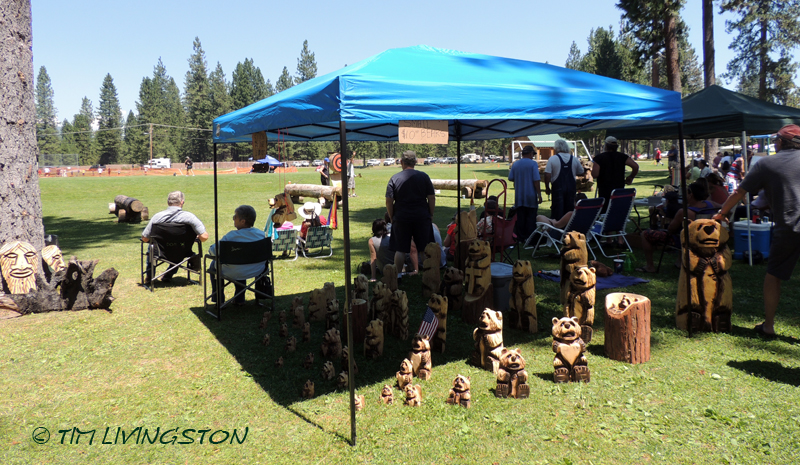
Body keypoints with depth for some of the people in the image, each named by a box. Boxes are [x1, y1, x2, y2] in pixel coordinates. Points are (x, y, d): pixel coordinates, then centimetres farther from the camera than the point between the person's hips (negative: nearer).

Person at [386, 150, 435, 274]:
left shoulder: (394, 179, -3)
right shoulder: (424, 176, 0)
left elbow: (389, 201, -3)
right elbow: (431, 198, 0)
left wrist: (391, 217, 8)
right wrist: (431, 215, 10)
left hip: (401, 218, -1)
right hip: (422, 217, 1)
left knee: (400, 249, 7)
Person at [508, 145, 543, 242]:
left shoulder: (515, 164, 5)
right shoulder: (533, 164, -8)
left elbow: (510, 178, 7)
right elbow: (536, 180, -13)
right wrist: (539, 194, -10)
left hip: (519, 196, 4)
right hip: (531, 196, -4)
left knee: (520, 218, 8)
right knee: (531, 218, 2)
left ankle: (520, 237, 10)